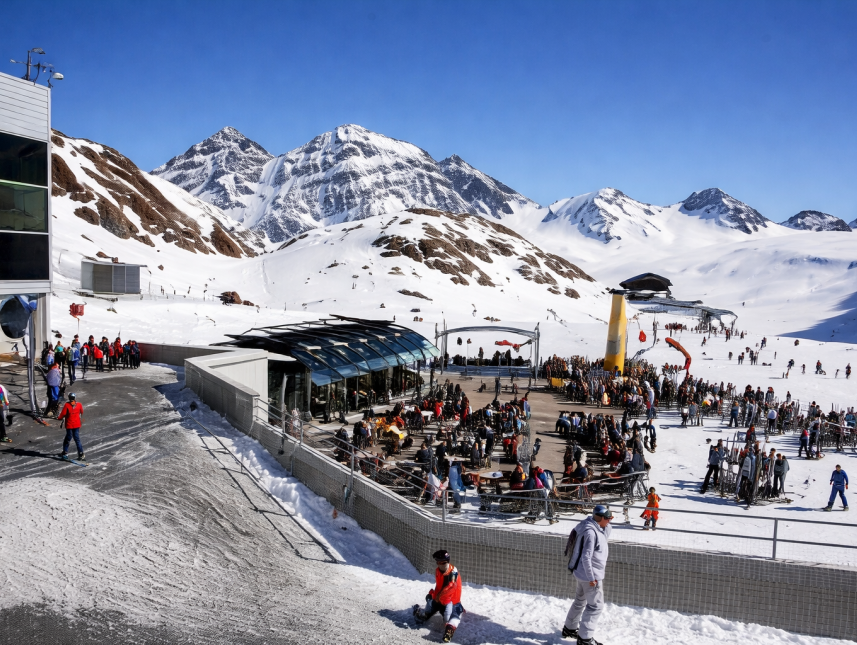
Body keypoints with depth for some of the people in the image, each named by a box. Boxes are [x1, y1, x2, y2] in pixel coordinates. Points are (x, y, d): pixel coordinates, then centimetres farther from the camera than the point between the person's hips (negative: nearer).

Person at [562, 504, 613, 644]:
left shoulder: (595, 527, 3)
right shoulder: (590, 532, -26)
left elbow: (605, 537, 20)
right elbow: (586, 557, -27)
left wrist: (607, 523, 4)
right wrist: (591, 578, -21)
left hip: (581, 573, 10)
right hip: (590, 575, -10)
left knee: (580, 601, 22)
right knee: (596, 606, 0)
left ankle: (569, 629, 36)